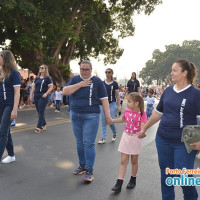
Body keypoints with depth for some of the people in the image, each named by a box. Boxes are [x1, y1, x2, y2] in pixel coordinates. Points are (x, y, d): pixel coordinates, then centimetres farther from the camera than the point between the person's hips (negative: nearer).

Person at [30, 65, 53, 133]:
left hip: (43, 97, -6)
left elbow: (51, 87, -6)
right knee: (39, 111, 9)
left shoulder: (47, 78, -2)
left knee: (41, 112, -7)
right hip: (36, 96, 6)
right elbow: (34, 87, 17)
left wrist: (46, 93, -19)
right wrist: (31, 95, 10)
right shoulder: (37, 78, 14)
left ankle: (39, 127, -3)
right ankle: (44, 125, 22)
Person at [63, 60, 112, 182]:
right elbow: (65, 91, -3)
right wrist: (80, 84, -11)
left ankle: (89, 170, 5)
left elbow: (104, 99, -3)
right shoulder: (75, 79, 9)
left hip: (91, 116, -4)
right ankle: (82, 165, 27)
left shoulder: (97, 81, -1)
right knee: (80, 142, 12)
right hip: (75, 115, 4)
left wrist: (108, 115, -9)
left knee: (89, 143, -5)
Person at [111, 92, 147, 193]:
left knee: (134, 161, 14)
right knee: (123, 161, 4)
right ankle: (119, 183, 8)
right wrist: (112, 120, 17)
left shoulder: (142, 113, -17)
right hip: (126, 136, 3)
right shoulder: (127, 110, -3)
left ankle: (133, 180, 36)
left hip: (135, 138, -3)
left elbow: (143, 127, -26)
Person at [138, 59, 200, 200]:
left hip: (184, 143, -5)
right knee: (166, 174, 14)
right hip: (163, 140, 5)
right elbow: (158, 113, 15)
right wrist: (144, 129, 19)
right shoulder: (168, 91, 7)